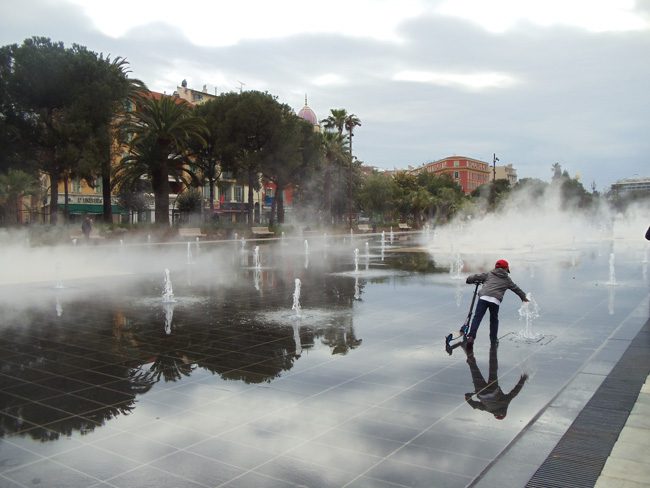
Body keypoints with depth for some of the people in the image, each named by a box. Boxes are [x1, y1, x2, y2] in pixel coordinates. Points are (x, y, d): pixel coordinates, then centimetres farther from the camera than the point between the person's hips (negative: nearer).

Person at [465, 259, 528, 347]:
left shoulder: (488, 274, 22)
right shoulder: (507, 279, 24)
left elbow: (476, 277, 19)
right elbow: (516, 289, 37)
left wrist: (469, 280, 40)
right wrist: (524, 297, 53)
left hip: (484, 297, 0)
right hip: (495, 301, 0)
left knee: (477, 317, -2)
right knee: (494, 320, 19)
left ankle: (471, 336, -16)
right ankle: (494, 340, 25)